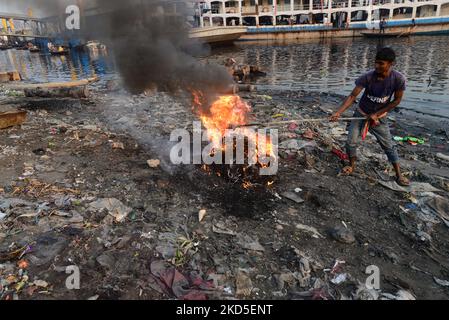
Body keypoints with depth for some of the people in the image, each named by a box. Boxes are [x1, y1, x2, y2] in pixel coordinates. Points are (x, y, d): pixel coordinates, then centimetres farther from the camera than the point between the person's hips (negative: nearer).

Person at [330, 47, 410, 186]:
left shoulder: (399, 79, -22)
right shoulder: (367, 77, -24)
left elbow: (397, 100, -11)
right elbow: (352, 96, -26)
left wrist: (376, 114, -15)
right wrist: (339, 112, -39)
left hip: (380, 117, 0)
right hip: (361, 114, 0)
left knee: (389, 146, 5)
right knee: (351, 142, -5)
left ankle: (399, 174, 20)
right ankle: (352, 166, 21)